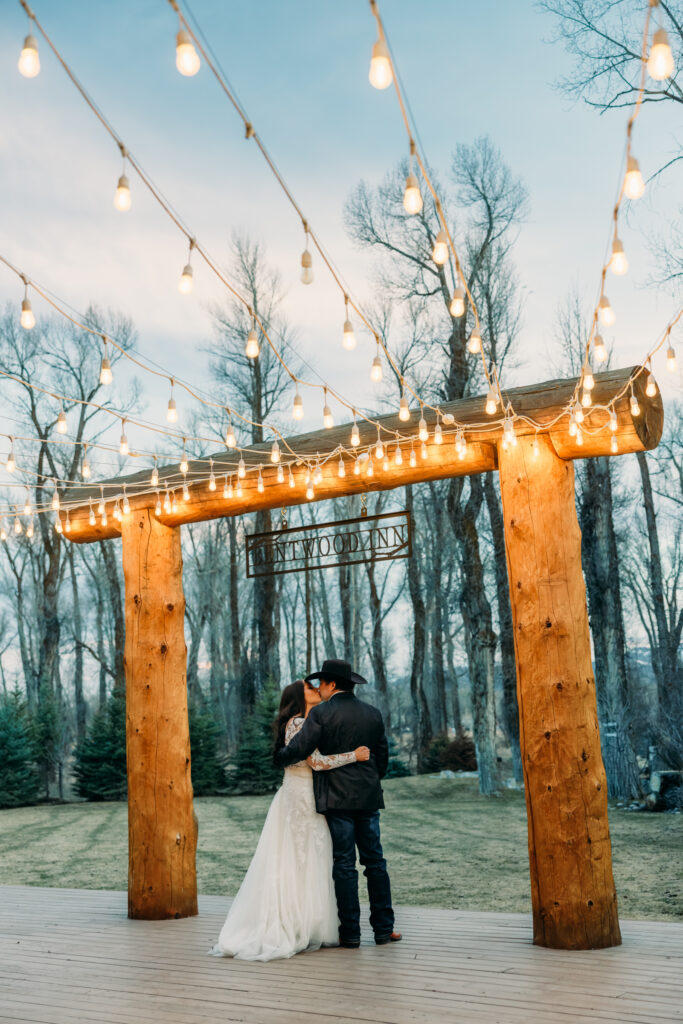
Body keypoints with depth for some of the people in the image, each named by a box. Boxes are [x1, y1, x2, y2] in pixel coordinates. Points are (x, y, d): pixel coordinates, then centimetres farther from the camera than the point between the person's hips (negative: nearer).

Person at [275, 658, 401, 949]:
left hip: (337, 798, -4)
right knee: (375, 861, 11)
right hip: (368, 797, 4)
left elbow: (298, 750, -15)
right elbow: (382, 757, 14)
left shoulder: (322, 713, -8)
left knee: (344, 864, 1)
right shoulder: (372, 713, 8)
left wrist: (278, 758, 5)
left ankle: (350, 933, 5)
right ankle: (383, 928, 13)